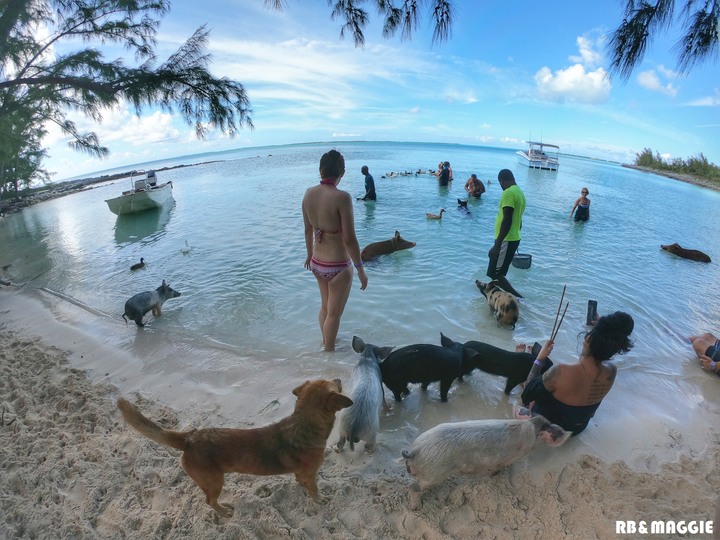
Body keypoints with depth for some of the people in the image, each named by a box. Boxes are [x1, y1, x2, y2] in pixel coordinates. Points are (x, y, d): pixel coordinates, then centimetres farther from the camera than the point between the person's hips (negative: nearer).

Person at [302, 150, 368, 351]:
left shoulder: (309, 193, -4)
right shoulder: (342, 197, -23)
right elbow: (349, 239, -21)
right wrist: (361, 270, -11)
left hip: (317, 263, 7)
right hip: (338, 266, -6)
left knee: (325, 306, 28)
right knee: (334, 313, 14)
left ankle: (326, 342, 49)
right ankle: (329, 351, 33)